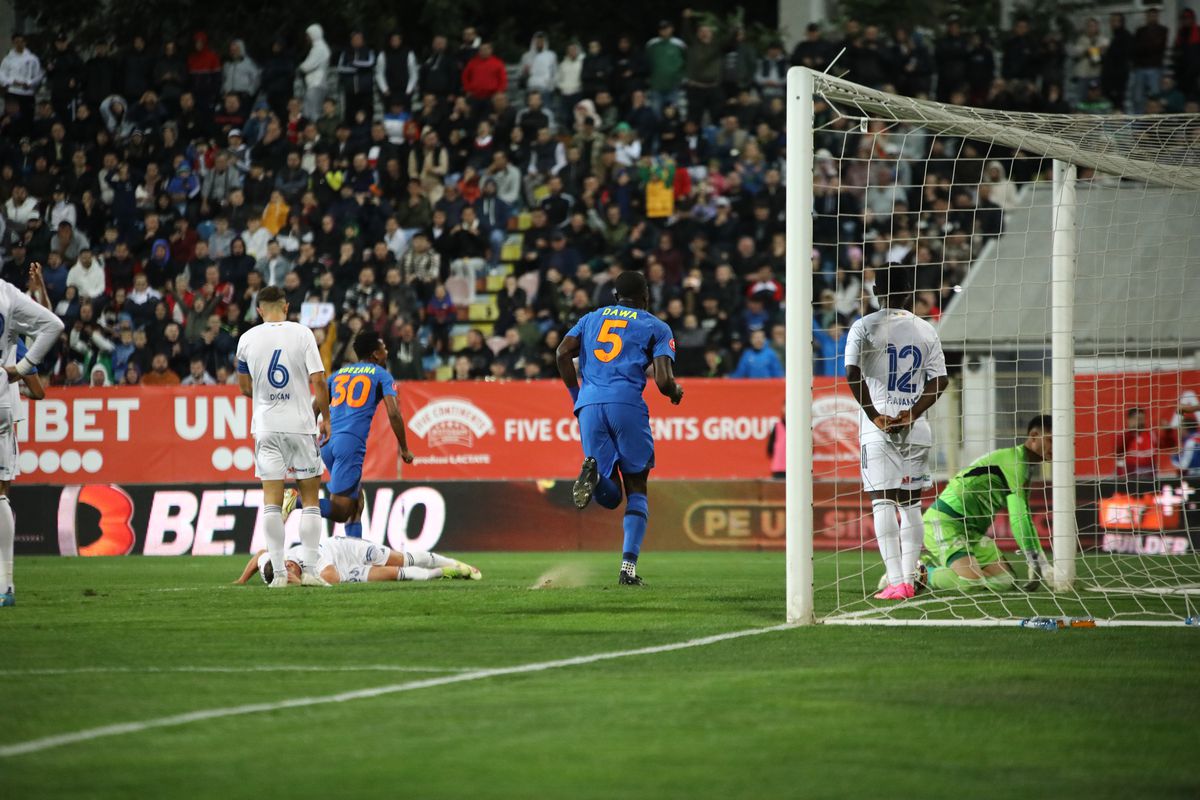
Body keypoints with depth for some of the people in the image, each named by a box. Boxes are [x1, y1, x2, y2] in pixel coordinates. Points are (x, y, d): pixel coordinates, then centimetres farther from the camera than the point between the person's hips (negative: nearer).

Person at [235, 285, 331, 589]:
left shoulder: (247, 339, 2)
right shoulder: (301, 334, -4)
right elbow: (318, 381, -8)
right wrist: (325, 416, 4)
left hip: (266, 425, 1)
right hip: (301, 424, -1)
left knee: (272, 500, 0)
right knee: (310, 497, 7)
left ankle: (279, 572, -5)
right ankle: (310, 569, 1)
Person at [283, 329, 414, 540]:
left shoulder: (338, 373, 23)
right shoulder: (381, 375, 8)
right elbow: (393, 413, -3)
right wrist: (404, 449, 6)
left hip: (327, 443, 7)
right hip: (351, 443, -7)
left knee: (356, 500, 19)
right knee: (340, 511, -9)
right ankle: (298, 500, -29)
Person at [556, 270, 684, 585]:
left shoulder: (592, 318, 23)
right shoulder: (656, 327, 12)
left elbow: (563, 352, 7)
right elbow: (663, 381, 1)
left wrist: (576, 393, 18)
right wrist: (676, 392, 23)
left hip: (589, 405, 3)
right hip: (627, 403, -3)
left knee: (610, 497, 9)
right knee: (636, 490, 10)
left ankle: (592, 472, -27)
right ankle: (629, 565, -5)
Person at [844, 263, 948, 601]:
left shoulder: (864, 327, -3)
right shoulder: (925, 330, 8)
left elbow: (853, 374, -14)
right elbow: (940, 381, 2)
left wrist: (875, 416, -9)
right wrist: (912, 413, -4)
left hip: (878, 428, -3)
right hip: (916, 430, 4)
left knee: (883, 502, -6)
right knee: (911, 503, 12)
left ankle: (896, 582, -15)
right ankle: (909, 579, 11)